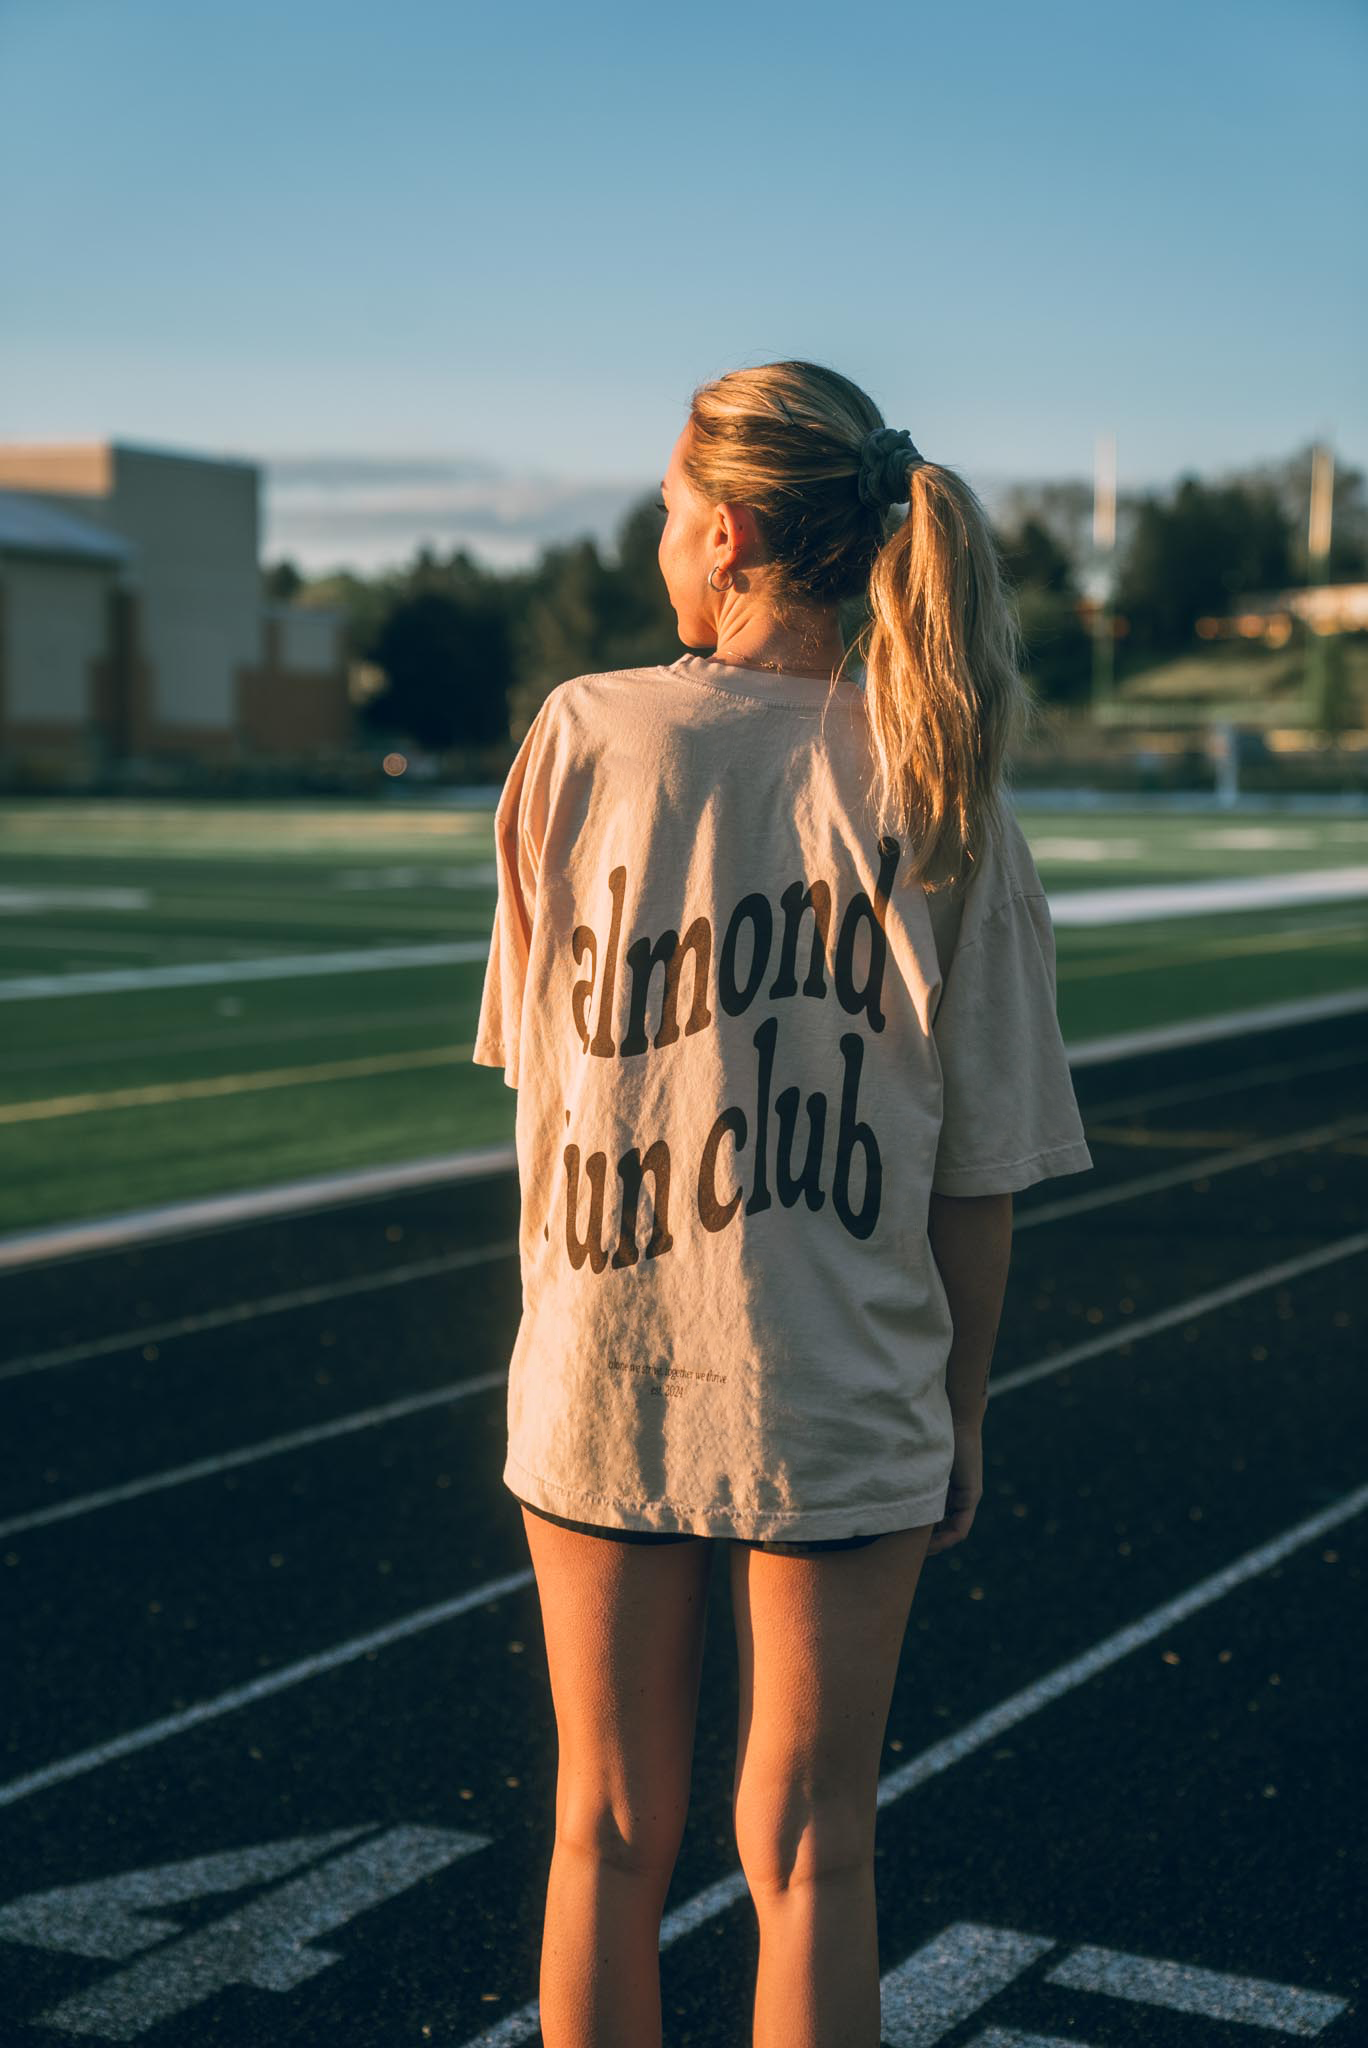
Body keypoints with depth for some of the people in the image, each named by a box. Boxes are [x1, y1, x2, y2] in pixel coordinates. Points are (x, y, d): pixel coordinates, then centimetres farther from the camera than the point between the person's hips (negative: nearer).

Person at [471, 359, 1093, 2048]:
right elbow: (979, 1171, -3)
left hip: (601, 1384, 0)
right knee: (809, 1858, 11)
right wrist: (964, 1423, 9)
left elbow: (537, 1051, 2)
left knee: (610, 1835, 15)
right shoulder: (940, 789, -5)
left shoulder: (586, 734, -7)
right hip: (841, 1405, 0)